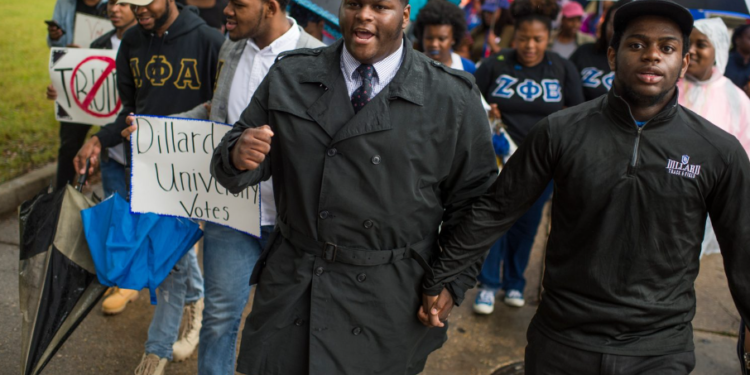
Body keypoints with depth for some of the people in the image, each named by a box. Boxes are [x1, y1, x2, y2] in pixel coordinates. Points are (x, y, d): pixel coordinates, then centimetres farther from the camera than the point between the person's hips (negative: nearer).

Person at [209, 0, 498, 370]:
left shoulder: (453, 99, -6)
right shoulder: (289, 76, 1)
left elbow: (474, 199, -1)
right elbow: (229, 164, 4)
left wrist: (453, 282, -7)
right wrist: (239, 156, -19)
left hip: (389, 304, -2)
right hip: (289, 289, 3)